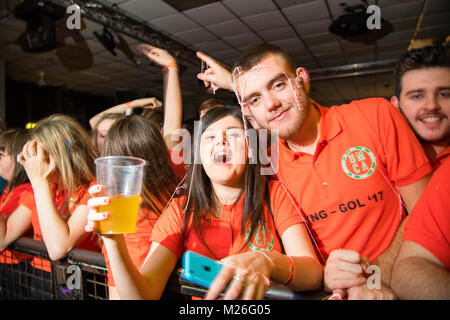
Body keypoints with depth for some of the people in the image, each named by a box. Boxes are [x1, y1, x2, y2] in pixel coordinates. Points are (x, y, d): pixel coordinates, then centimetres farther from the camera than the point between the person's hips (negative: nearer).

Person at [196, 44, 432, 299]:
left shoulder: (376, 116, -9)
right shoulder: (269, 163, -4)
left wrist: (378, 276, -17)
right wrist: (324, 278, -18)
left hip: (396, 287, 1)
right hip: (331, 291, 0)